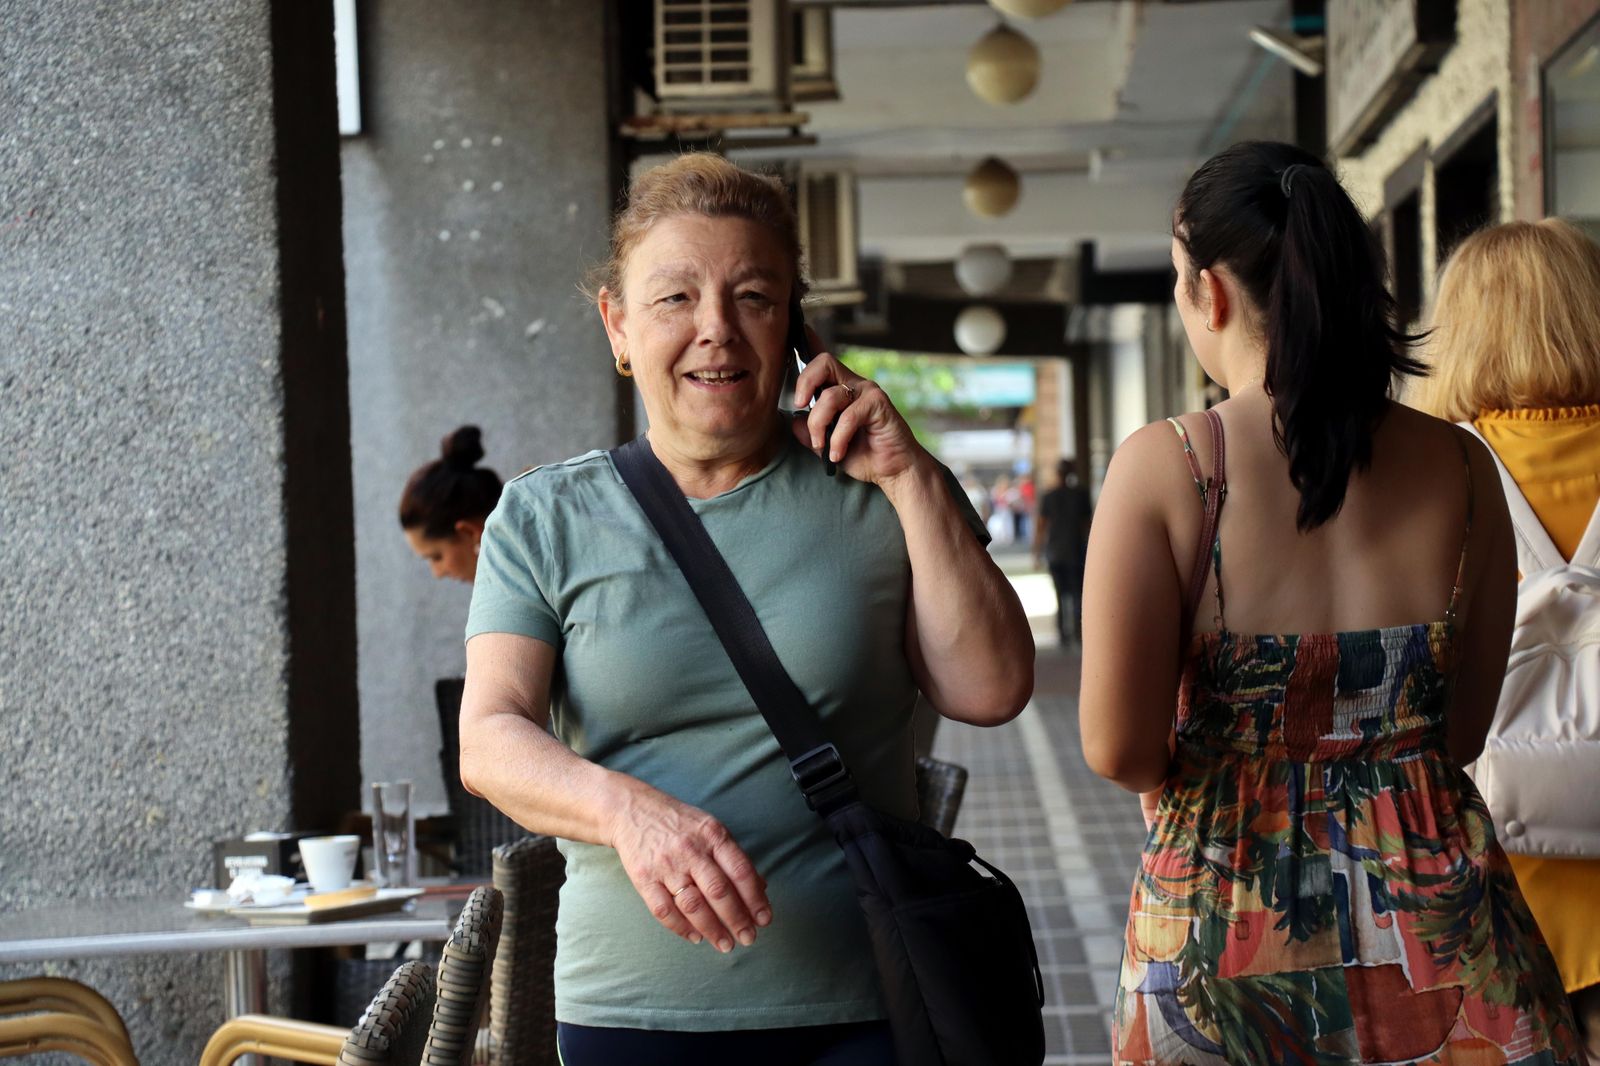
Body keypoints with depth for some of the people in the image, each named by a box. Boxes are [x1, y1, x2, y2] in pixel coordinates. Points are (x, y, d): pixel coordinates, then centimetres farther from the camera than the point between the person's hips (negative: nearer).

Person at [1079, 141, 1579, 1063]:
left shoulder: (1163, 466, -13)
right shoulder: (1460, 466, -3)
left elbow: (1118, 750, -15)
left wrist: (1192, 778, 5)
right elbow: (1465, 730, 4)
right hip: (1437, 908, 2)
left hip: (1228, 904, -2)